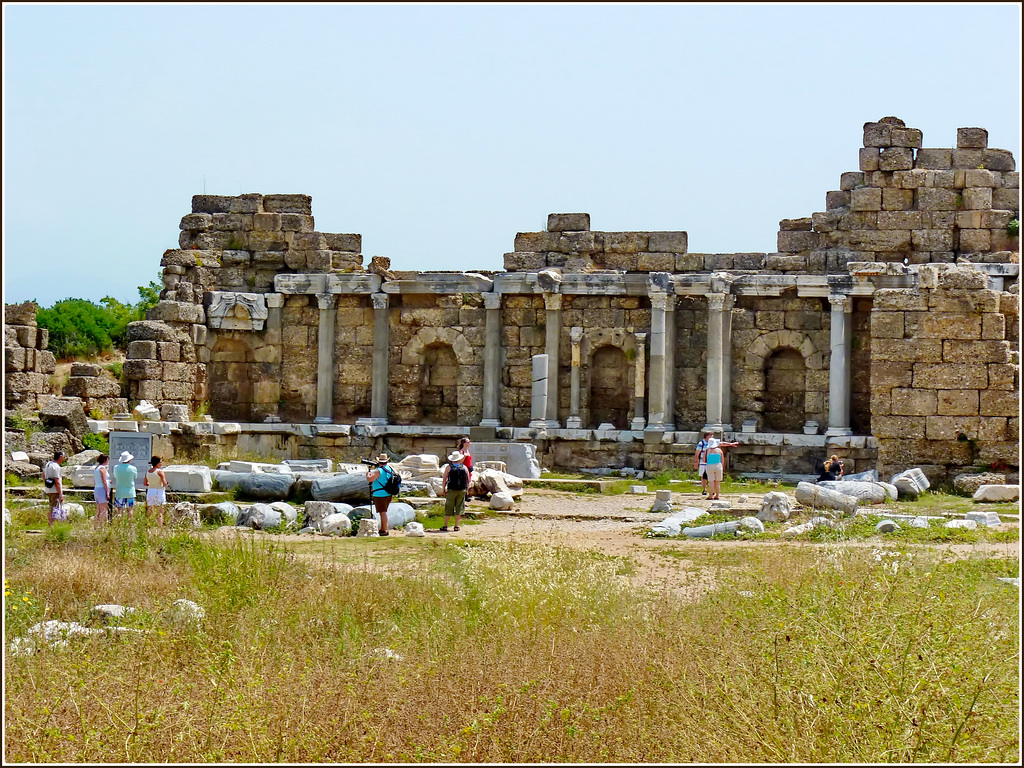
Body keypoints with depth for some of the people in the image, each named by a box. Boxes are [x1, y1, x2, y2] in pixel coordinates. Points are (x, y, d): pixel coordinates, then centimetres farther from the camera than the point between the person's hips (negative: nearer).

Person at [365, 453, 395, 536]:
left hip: (380, 495, -8)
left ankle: (385, 531, -5)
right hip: (388, 494, 8)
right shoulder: (390, 469, 6)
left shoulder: (379, 471, -18)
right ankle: (382, 529, 25)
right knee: (383, 512, 18)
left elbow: (369, 479, -20)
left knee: (383, 512, -5)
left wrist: (368, 474, 1)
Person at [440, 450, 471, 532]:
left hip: (451, 490, -2)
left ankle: (445, 526, 4)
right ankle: (456, 526, 7)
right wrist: (467, 489, 18)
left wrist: (443, 489, 6)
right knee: (459, 507, 7)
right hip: (462, 490, 2)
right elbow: (468, 480, 7)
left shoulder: (448, 467, -2)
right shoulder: (465, 467, 3)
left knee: (448, 508, 4)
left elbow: (444, 479, -2)